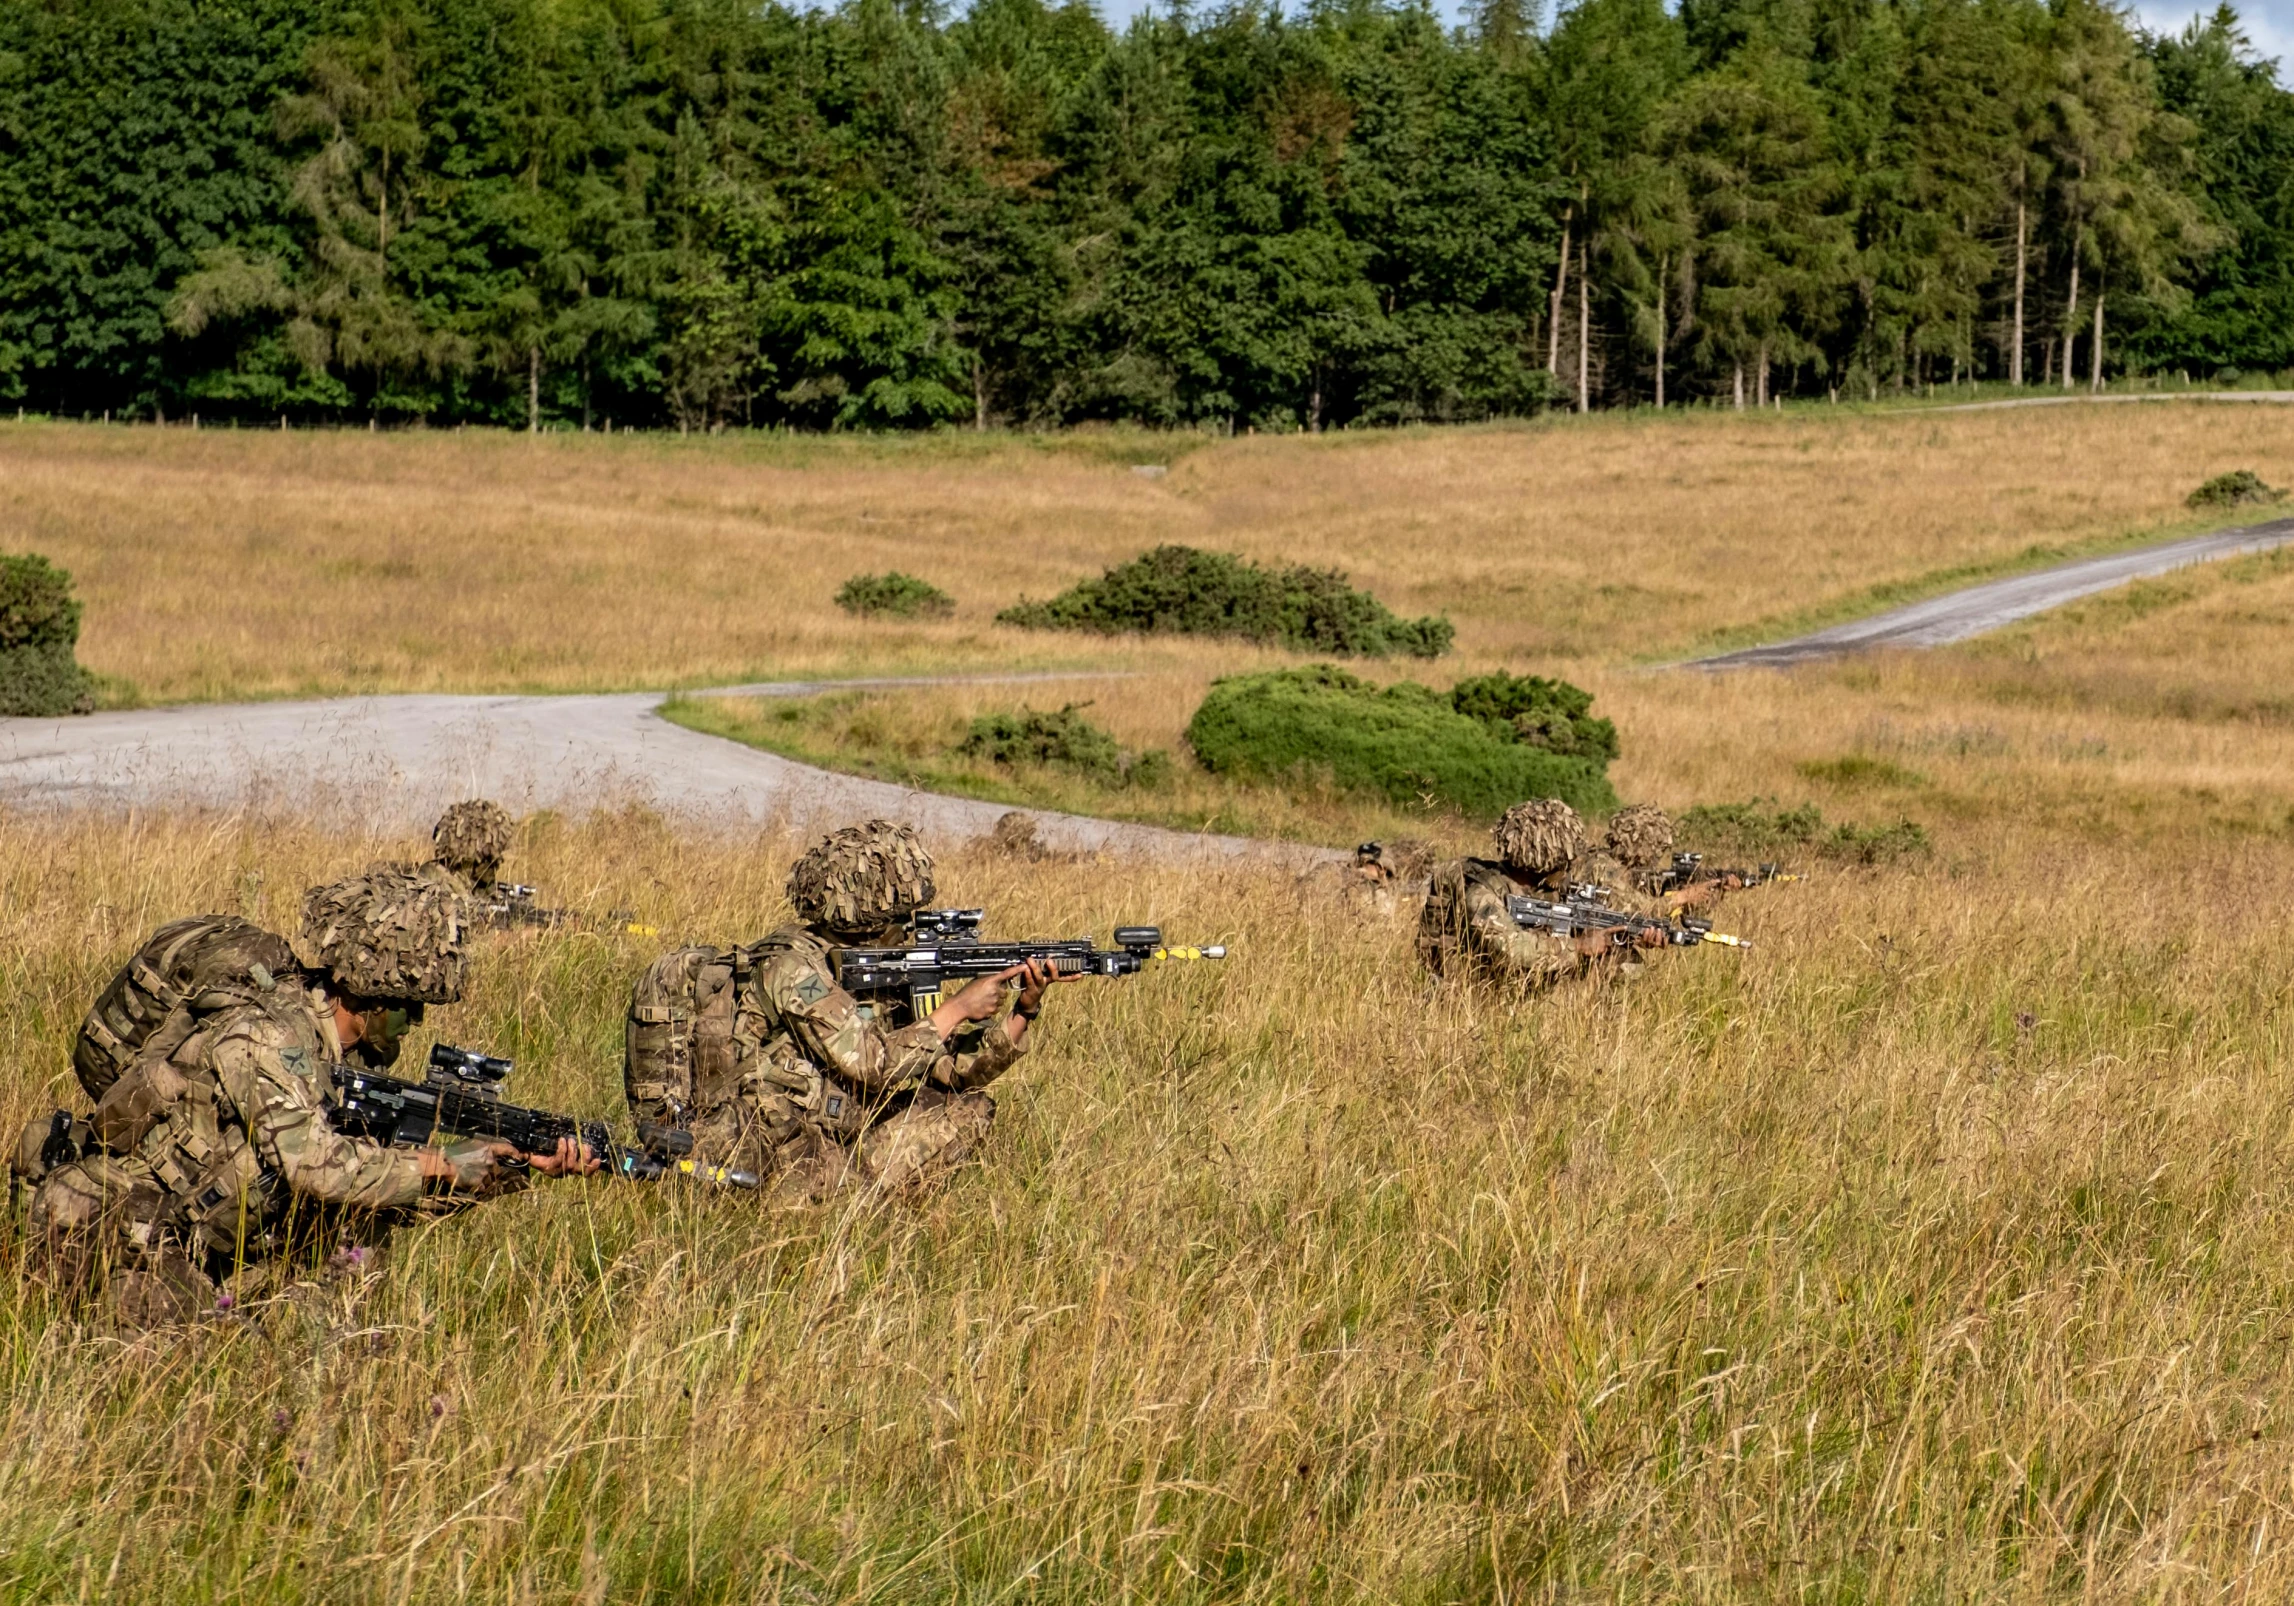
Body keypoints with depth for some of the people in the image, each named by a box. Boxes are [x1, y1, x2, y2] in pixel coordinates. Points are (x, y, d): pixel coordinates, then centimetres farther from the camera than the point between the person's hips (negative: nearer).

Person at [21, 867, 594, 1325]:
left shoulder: (346, 1059, 9)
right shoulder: (266, 1034, -20)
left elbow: (374, 1195, 7)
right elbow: (317, 1167, -32)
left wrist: (523, 1169, -1)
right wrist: (443, 1167, -21)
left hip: (175, 1243, 10)